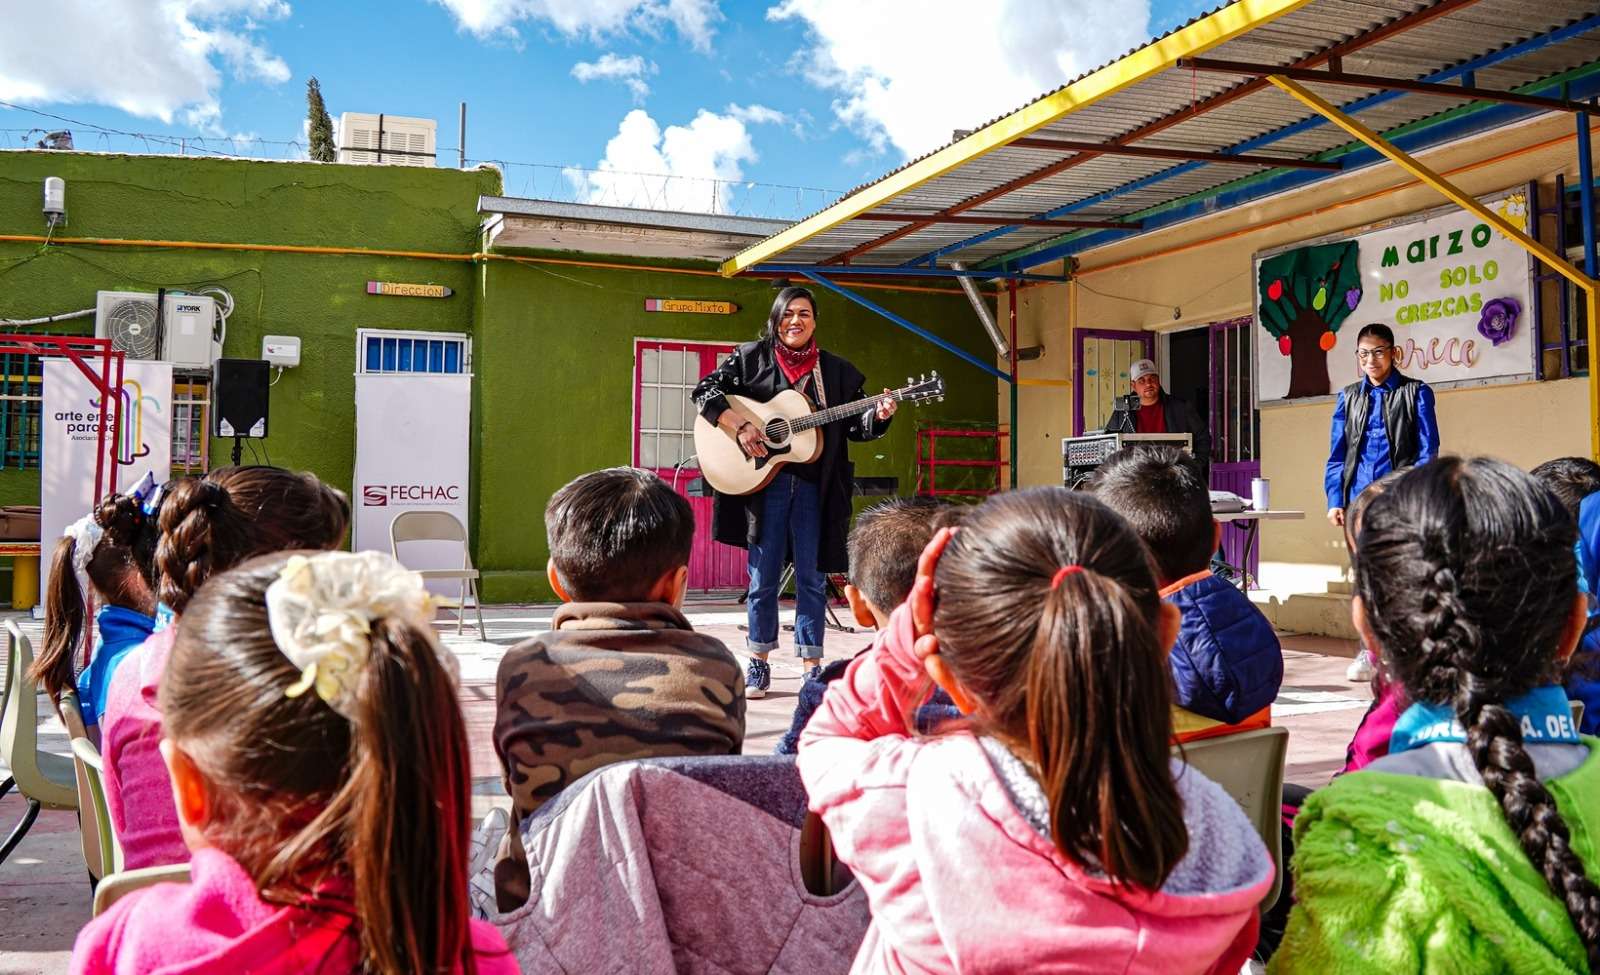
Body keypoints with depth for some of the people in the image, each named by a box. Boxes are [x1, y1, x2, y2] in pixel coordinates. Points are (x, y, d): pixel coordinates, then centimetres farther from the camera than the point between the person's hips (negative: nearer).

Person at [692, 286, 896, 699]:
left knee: (812, 577, 4)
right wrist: (740, 427, -15)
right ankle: (759, 663, 16)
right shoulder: (752, 357, 4)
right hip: (763, 479, -1)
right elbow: (705, 391, -2)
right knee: (763, 575, 5)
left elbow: (854, 426, 9)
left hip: (815, 485, 1)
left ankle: (812, 663, 13)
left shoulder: (836, 371, 9)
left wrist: (877, 416, -12)